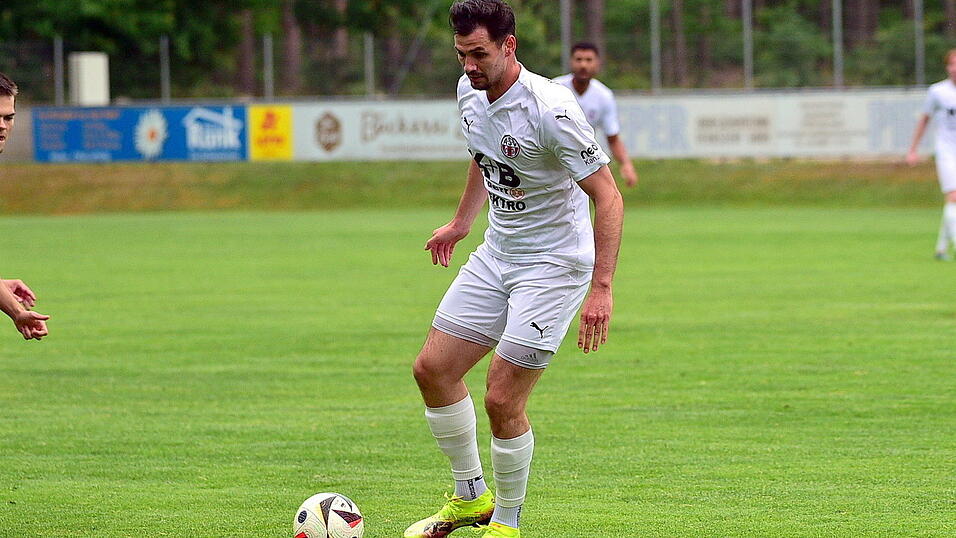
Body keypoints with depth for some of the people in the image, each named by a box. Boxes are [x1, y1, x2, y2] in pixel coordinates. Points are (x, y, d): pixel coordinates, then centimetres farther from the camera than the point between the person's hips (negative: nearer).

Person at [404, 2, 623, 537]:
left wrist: (602, 287, -30)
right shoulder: (471, 92, -1)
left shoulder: (550, 109, -26)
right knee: (433, 369, 6)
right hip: (496, 255, 8)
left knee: (502, 399, -11)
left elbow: (609, 197, -24)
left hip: (554, 266, -8)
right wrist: (461, 222, 28)